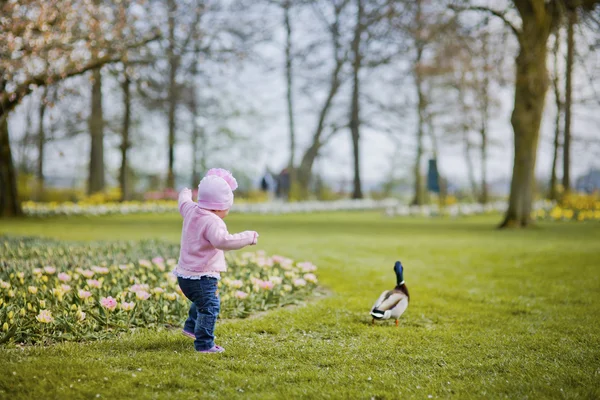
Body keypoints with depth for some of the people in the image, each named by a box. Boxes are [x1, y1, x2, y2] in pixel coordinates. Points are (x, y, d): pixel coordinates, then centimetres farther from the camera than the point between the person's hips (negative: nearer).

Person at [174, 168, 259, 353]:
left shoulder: (191, 210, 6)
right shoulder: (212, 221, -22)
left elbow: (183, 203, 30)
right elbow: (223, 240, -38)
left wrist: (186, 193, 52)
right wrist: (248, 237, -31)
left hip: (185, 275, 10)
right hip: (202, 277, -10)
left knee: (202, 303, 32)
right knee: (209, 308, -10)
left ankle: (191, 327, 46)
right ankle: (205, 344, -11)